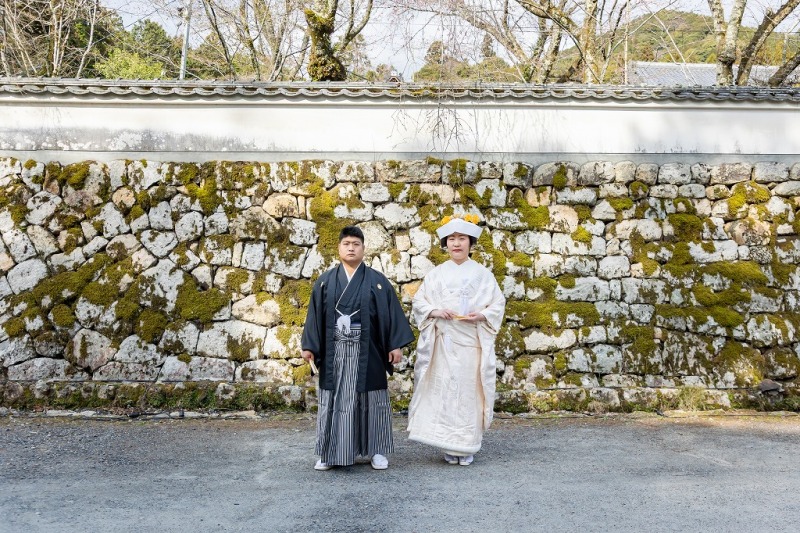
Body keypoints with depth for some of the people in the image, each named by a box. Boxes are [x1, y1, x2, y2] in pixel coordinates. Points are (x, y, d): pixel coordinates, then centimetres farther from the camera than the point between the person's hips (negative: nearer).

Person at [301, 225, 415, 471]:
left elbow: (392, 313, 0)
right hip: (335, 352, 1)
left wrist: (396, 345, -6)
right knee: (334, 400, 5)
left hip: (367, 352, -1)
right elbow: (315, 315, 6)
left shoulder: (377, 281, 2)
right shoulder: (325, 282, 6)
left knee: (370, 399, 5)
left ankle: (376, 450, 17)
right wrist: (308, 345, 0)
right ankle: (330, 452, 14)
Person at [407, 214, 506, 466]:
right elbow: (418, 301, 7)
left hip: (472, 341, -1)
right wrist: (435, 311, -12)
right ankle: (449, 447, 10)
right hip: (443, 342, 1)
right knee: (444, 391, -1)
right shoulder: (436, 273, 7)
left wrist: (481, 315, -13)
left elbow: (498, 303, 5)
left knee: (469, 391, 0)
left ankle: (467, 447, 11)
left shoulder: (481, 273, 5)